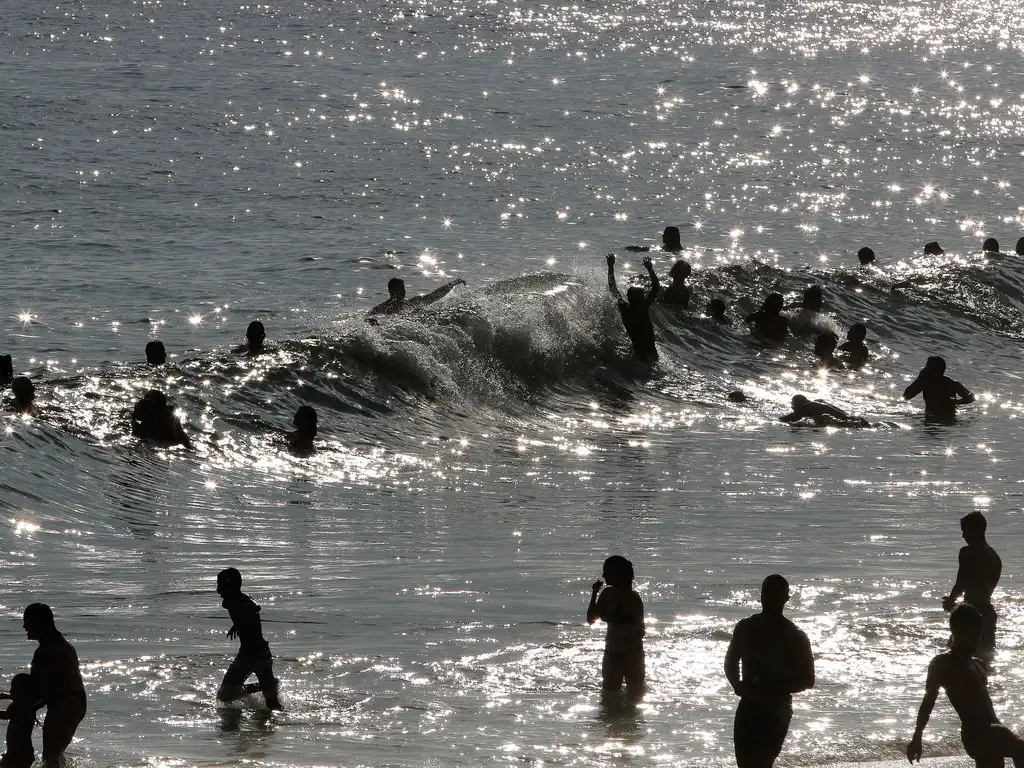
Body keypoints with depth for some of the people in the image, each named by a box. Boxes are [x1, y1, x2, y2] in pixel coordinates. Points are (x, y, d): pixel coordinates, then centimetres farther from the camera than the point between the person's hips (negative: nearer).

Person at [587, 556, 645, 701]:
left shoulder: (632, 598, -14)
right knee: (608, 695, 13)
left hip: (631, 653, -7)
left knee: (634, 695, 0)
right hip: (612, 652, 7)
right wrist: (595, 594, -4)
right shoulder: (608, 594, 5)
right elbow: (591, 619, 7)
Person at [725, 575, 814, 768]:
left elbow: (807, 679, -7)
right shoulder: (745, 628, 6)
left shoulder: (794, 638, -9)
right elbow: (731, 661, 21)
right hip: (747, 707, 6)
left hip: (776, 712, -6)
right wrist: (737, 685, -1)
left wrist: (773, 689, -20)